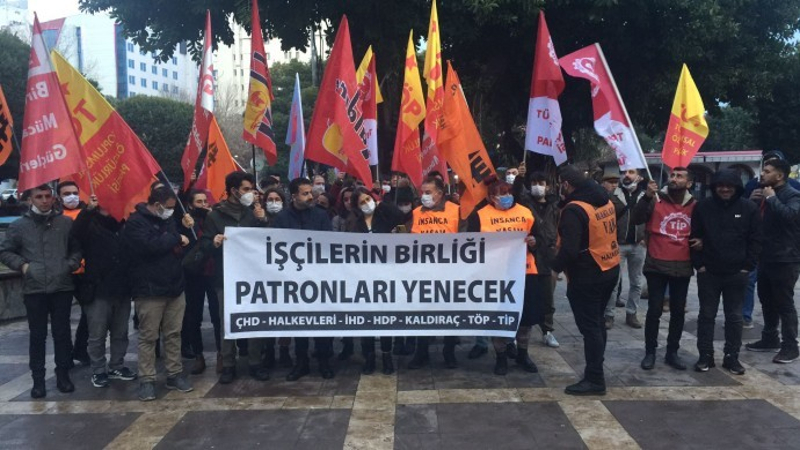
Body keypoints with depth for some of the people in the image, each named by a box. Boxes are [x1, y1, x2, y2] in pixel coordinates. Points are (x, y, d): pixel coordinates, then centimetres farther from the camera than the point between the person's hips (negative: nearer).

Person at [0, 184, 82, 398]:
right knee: (37, 335, 7)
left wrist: (71, 264, -3)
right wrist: (21, 265, -4)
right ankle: (38, 378, 16)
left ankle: (63, 374, 19)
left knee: (62, 333, 6)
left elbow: (77, 248, 13)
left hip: (62, 288, 0)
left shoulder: (66, 222, 3)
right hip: (34, 290, 0)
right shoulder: (19, 225, 3)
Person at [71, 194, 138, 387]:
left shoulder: (121, 226, 13)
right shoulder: (90, 224, -1)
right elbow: (76, 233, -24)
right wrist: (89, 209, -33)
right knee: (97, 335, 4)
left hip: (122, 289, 4)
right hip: (98, 290, -4)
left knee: (120, 333, 13)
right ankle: (98, 371, 16)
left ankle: (117, 366, 26)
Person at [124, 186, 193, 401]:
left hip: (174, 287, 7)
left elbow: (180, 247, 23)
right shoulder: (135, 222, -8)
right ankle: (147, 380, 9)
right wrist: (176, 238, -12)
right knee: (148, 337, 1)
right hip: (150, 290, -6)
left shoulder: (168, 220, 15)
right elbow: (149, 245, -24)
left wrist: (186, 231, 2)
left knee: (173, 334, 11)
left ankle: (175, 374, 20)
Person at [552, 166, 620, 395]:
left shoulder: (575, 209, -20)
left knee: (589, 326, -2)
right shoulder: (606, 202, 7)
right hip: (610, 269, 9)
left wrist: (556, 267, -10)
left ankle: (594, 379, 3)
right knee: (596, 323, 18)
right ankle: (595, 371, 28)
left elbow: (569, 249, -26)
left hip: (586, 276, -9)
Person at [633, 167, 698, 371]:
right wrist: (647, 196, -30)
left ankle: (672, 352, 22)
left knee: (678, 311, 10)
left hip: (682, 266, 3)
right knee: (654, 310, 1)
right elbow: (637, 219, -19)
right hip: (657, 265, -3)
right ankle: (650, 352, 12)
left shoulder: (694, 205, 5)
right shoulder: (656, 200, -5)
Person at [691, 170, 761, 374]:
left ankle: (732, 356, 19)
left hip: (737, 273, 0)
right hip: (708, 272, 0)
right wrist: (699, 264, -5)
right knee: (706, 315, 6)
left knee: (734, 317, 9)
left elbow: (755, 240, 1)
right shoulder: (702, 207, -2)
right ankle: (705, 355, 15)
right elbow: (694, 237, 0)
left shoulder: (749, 208, -1)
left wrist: (748, 266, -4)